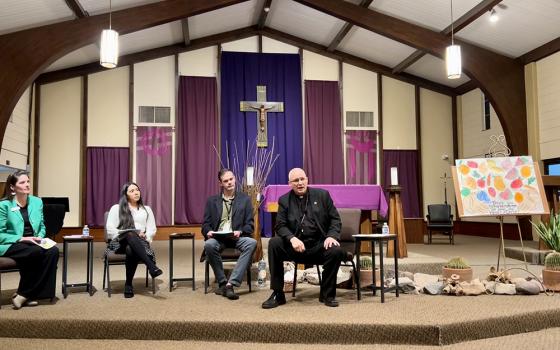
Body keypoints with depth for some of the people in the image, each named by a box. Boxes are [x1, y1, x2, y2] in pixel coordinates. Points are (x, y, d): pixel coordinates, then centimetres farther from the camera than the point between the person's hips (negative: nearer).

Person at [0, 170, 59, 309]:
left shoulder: (37, 202, 9)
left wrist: (39, 238, -4)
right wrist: (22, 238, -17)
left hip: (32, 244, 5)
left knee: (53, 251, -28)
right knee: (37, 252, -35)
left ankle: (24, 295, -18)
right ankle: (29, 295, -16)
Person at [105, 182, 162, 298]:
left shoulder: (146, 209, 22)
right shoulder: (116, 208, 16)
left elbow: (152, 229, 15)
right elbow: (110, 229, 5)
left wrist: (145, 235, -8)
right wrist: (126, 234, -10)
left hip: (140, 242, 1)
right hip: (120, 242, -1)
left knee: (131, 250, -39)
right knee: (131, 235, -40)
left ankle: (128, 284, -23)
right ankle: (152, 267, -51)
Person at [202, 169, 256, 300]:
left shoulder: (245, 199, 13)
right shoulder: (212, 201, 15)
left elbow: (249, 225, 8)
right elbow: (206, 224, 12)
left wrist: (240, 232, -14)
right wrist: (208, 231, -12)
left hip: (237, 237, 0)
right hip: (217, 237, 0)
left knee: (252, 243, -33)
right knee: (209, 245, -35)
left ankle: (231, 284, -32)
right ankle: (222, 283, -17)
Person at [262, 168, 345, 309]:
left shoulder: (322, 195, 7)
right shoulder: (284, 200, 7)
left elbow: (335, 219, 6)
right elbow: (280, 226, -1)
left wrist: (332, 236, -14)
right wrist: (292, 238, -21)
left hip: (319, 245, 0)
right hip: (296, 246, 1)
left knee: (336, 251, -30)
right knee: (273, 244, -25)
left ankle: (327, 294, -6)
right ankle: (277, 294, -14)